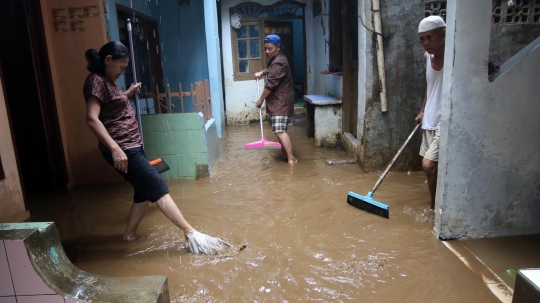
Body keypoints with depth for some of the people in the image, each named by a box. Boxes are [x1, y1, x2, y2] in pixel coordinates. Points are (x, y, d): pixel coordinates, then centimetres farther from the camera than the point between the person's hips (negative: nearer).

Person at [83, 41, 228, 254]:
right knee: (157, 187, -13)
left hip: (131, 146, 10)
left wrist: (128, 93, 20)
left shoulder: (107, 80, 16)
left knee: (146, 190, 15)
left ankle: (129, 234, 27)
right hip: (122, 149, -10)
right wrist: (115, 148, -32)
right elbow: (92, 119, -25)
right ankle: (190, 233, -12)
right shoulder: (96, 81, -13)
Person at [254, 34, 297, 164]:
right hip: (276, 102, 11)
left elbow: (270, 85, -20)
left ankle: (291, 158, -19)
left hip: (281, 102, -11)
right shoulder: (275, 60, 16)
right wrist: (262, 72, 20)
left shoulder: (279, 62, -18)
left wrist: (261, 99, -9)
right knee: (279, 129, 16)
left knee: (280, 131, -18)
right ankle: (285, 153, 27)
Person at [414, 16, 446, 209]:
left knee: (428, 165, -13)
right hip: (429, 120, 8)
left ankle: (435, 207, 6)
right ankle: (435, 205, 30)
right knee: (433, 167, 15)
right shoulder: (427, 56, 6)